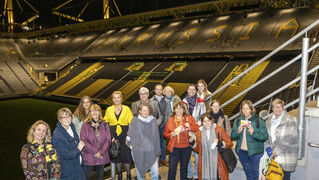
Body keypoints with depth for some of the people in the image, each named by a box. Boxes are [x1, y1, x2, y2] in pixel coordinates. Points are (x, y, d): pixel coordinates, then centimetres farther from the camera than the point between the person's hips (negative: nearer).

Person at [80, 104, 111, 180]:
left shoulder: (104, 125, 2)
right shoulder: (85, 125, -5)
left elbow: (108, 140, -2)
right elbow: (84, 141, -11)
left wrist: (101, 152, -13)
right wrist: (95, 151, -16)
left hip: (102, 156, 2)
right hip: (89, 156, -2)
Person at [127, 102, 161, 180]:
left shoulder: (153, 120, 2)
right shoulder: (135, 121, -3)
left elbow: (156, 136, 5)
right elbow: (130, 135, 3)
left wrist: (157, 151, 7)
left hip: (151, 151, 1)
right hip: (138, 151, -1)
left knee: (155, 173, -2)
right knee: (140, 173, 11)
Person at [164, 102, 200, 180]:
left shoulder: (189, 118, 3)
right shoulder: (170, 120, 4)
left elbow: (198, 128, 0)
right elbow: (165, 134, 6)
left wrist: (190, 127, -16)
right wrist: (171, 134, -14)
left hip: (186, 148, 1)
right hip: (174, 148, 0)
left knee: (184, 168, 15)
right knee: (172, 168, -2)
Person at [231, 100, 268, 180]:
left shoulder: (259, 121, -7)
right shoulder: (238, 121, 6)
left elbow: (265, 137, -11)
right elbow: (233, 136, 6)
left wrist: (253, 133, -26)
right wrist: (238, 132, -14)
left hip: (255, 152, -4)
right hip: (242, 152, 4)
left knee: (257, 173, 4)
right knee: (248, 173, 18)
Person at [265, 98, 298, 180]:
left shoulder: (290, 120, -7)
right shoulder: (269, 122, 11)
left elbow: (291, 138, -14)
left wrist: (278, 150, -15)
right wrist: (268, 148, -1)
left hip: (286, 157, -4)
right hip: (273, 156, 5)